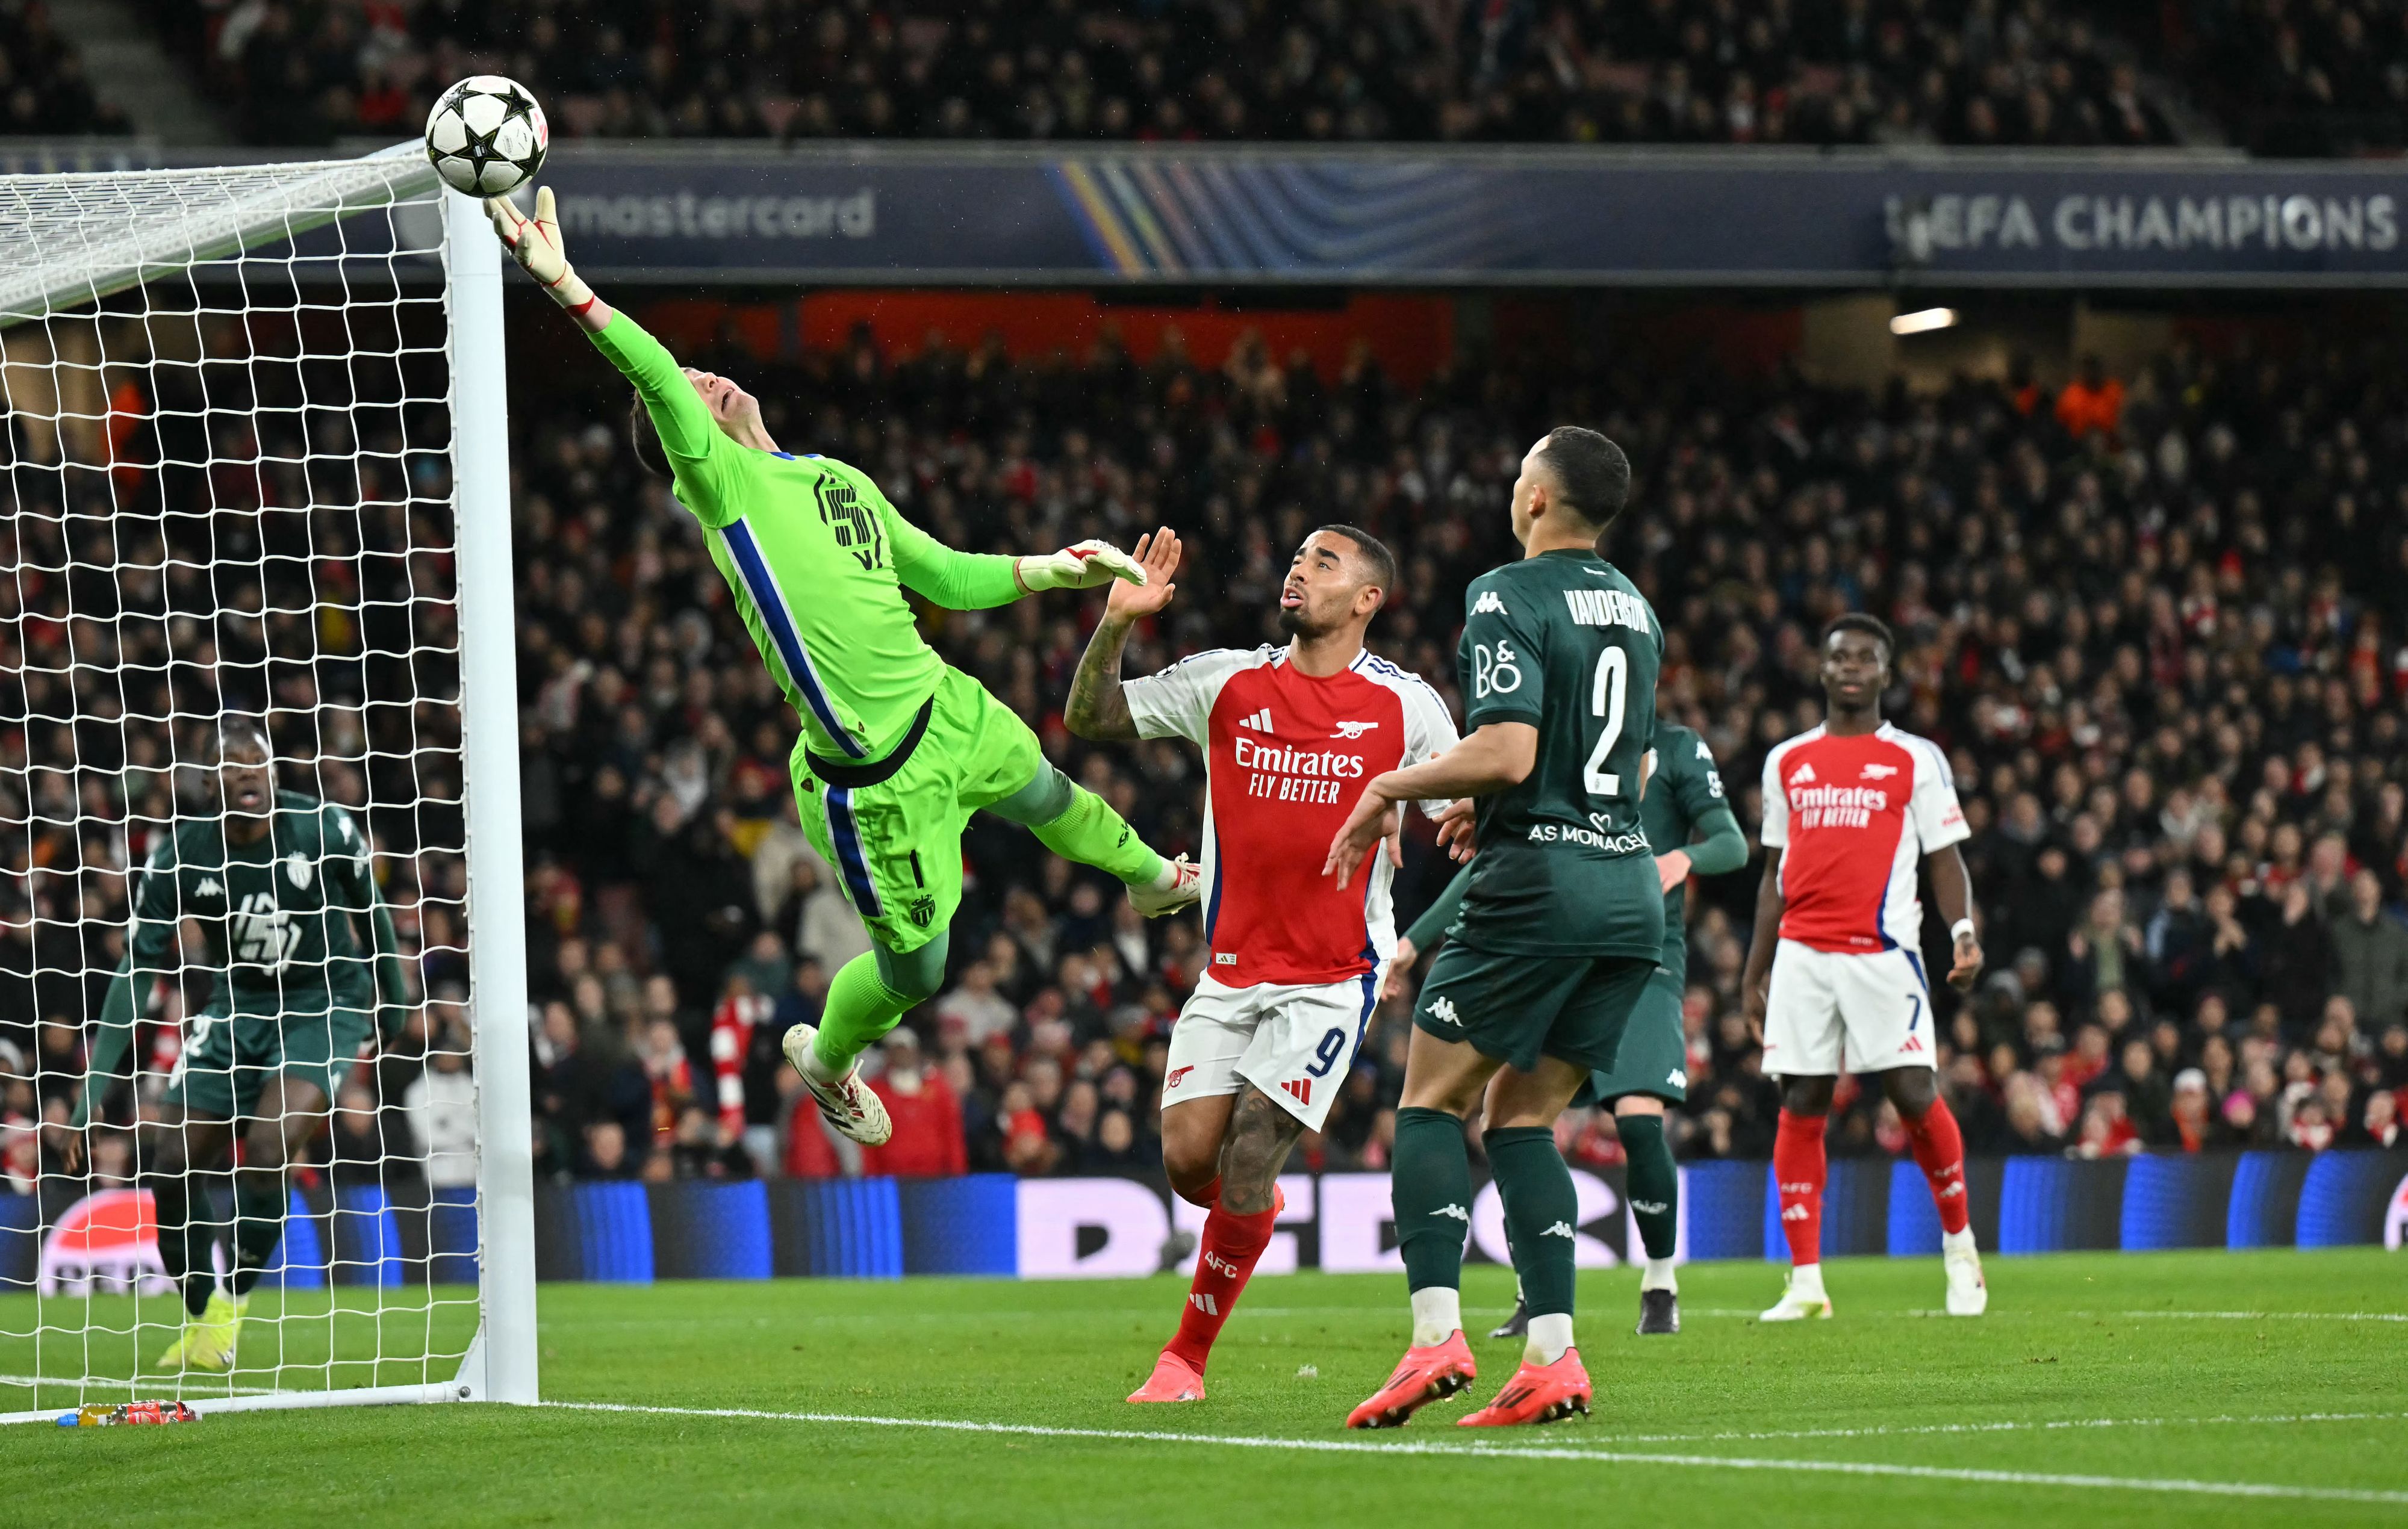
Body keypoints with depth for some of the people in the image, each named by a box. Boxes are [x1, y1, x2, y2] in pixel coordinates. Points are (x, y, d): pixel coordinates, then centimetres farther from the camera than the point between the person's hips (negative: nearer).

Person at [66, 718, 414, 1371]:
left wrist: (394, 996, 15)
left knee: (266, 1153, -25)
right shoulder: (179, 857, -12)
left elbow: (371, 912, 4)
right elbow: (139, 967, -8)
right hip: (235, 1007, 3)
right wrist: (95, 1082, -13)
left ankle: (230, 1309, -6)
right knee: (169, 1166, -5)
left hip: (326, 1004, -3)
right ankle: (198, 1321, 17)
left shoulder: (327, 829, -15)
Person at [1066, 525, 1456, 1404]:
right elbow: (1089, 718, 3)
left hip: (1334, 981, -3)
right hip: (1231, 970, 3)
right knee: (1189, 1159, -7)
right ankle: (1257, 1205, 31)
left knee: (1247, 1160, -13)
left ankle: (1189, 1356, 2)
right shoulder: (1227, 683, 3)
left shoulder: (1406, 706, -2)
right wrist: (1117, 623, -13)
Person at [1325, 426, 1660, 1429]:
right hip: (1629, 884, 7)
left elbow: (1508, 752, -19)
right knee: (1523, 1114, 12)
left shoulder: (1508, 598, -9)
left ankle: (1436, 1329, -15)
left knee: (1431, 1099, 2)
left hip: (1538, 887, -7)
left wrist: (1393, 787, -5)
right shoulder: (1635, 607, 17)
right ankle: (1553, 1357, -1)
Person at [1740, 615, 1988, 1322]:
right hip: (1802, 955, 3)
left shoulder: (1915, 759, 6)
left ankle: (1959, 1243, 11)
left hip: (1882, 951, -3)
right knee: (1800, 1108, -1)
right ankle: (1805, 1282, 1)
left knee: (1915, 1096, -11)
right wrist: (1755, 972, 19)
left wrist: (1964, 933, -14)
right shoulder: (1787, 762, 16)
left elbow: (1945, 858, 4)